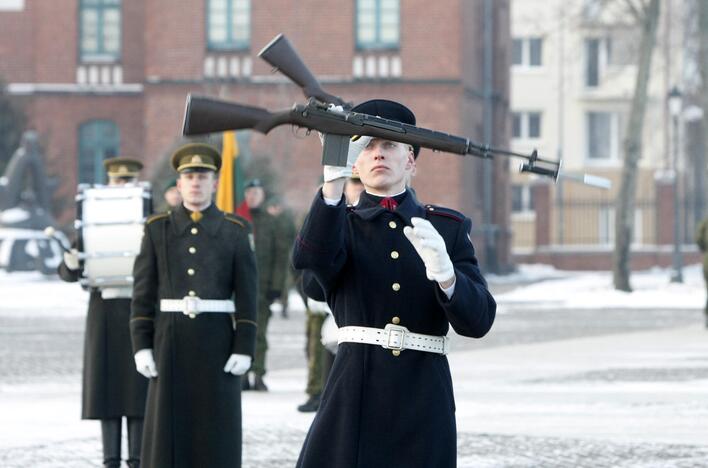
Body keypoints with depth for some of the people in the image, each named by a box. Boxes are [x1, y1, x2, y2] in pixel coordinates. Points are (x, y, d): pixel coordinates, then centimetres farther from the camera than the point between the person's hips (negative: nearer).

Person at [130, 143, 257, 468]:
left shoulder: (235, 231, 3)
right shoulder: (158, 229, 5)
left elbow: (246, 295, 0)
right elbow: (143, 293, 3)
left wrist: (244, 349, -8)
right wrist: (141, 346, -5)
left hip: (218, 342, -1)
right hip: (171, 341, 1)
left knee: (217, 426, 0)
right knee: (168, 427, 1)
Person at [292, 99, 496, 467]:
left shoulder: (448, 227, 11)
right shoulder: (342, 225, 9)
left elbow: (477, 320, 0)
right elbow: (310, 258, -17)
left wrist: (444, 272, -20)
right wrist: (333, 180, -30)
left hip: (425, 404, 1)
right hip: (356, 397, -1)